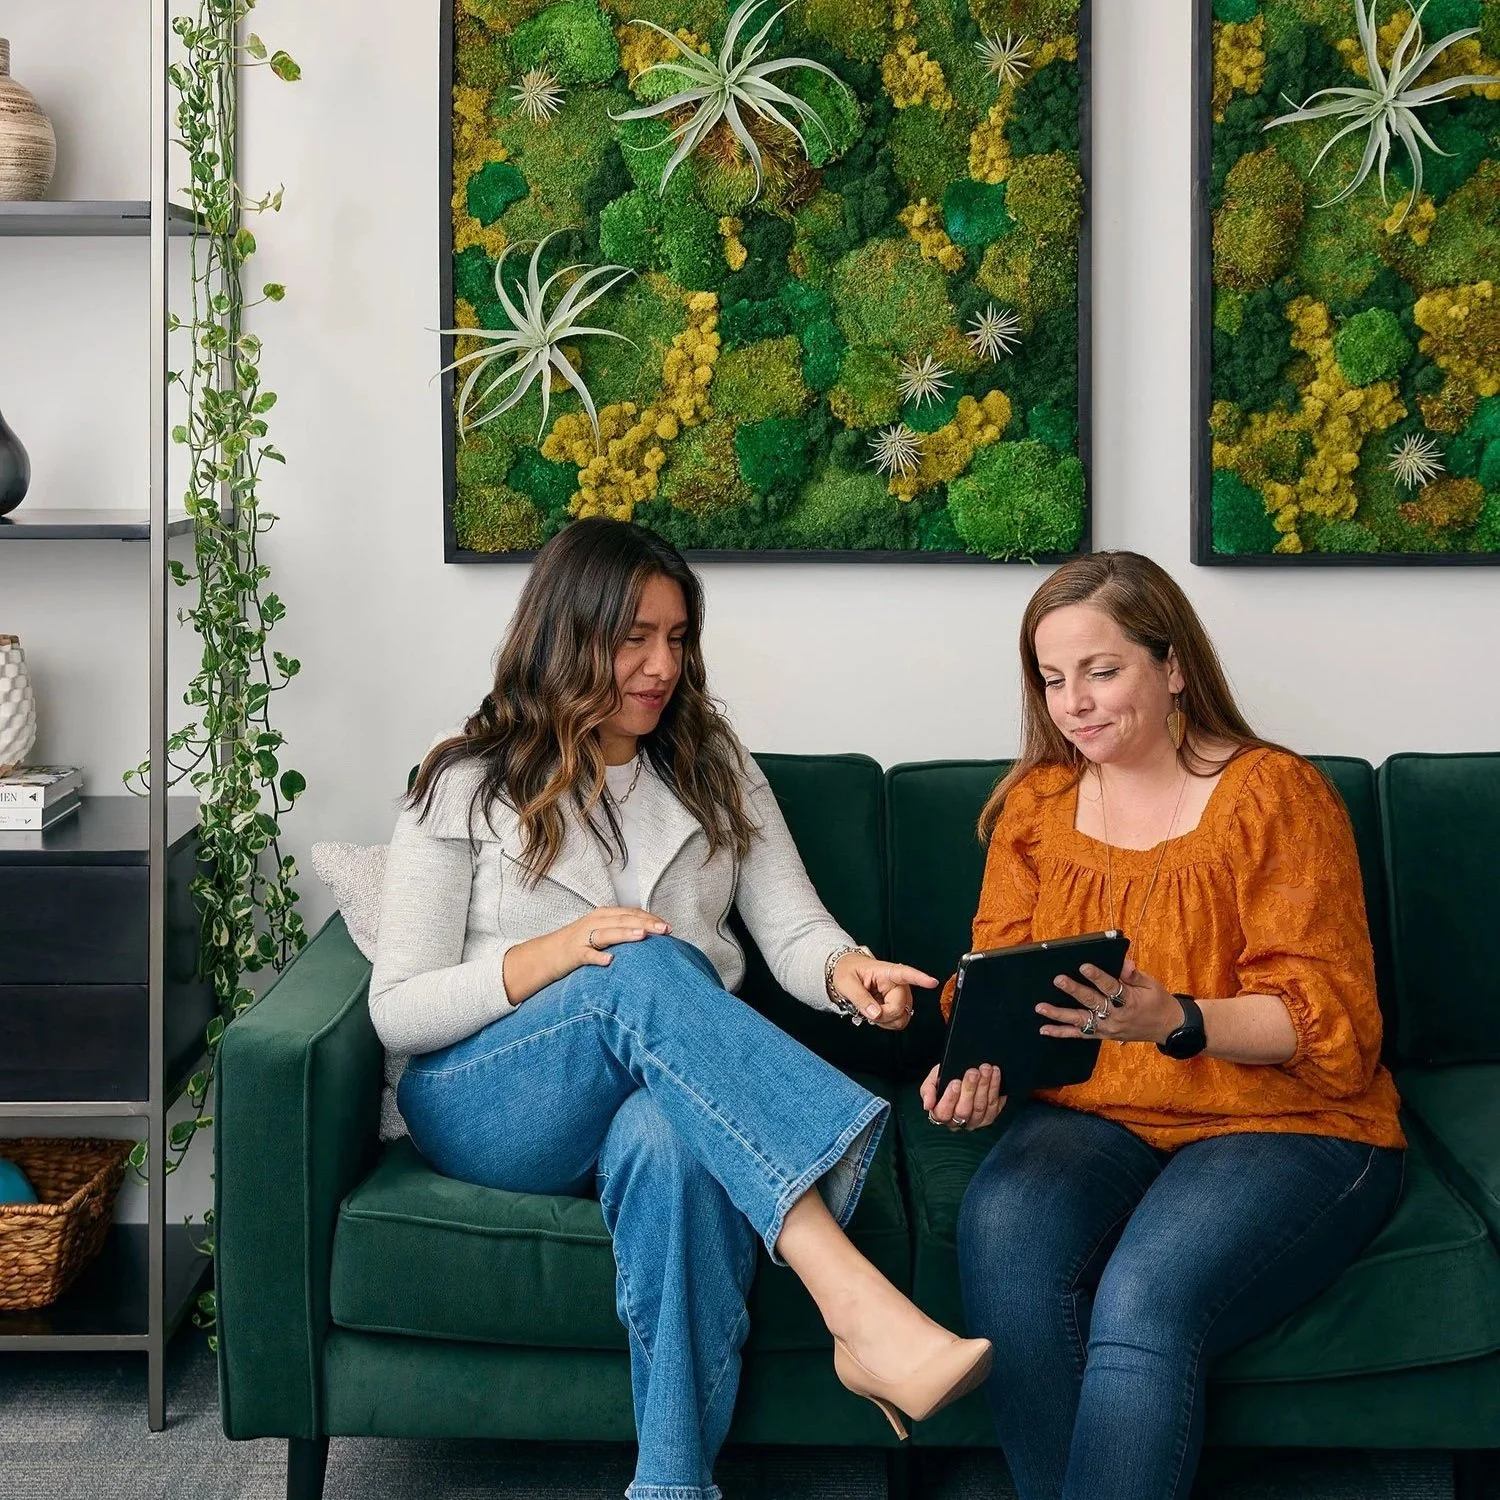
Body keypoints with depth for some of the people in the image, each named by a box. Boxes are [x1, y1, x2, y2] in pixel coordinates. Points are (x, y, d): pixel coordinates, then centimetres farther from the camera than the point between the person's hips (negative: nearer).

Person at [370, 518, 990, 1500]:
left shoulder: (714, 768, 14)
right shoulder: (467, 787, 4)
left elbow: (793, 930, 1)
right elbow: (397, 1010, -2)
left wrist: (845, 970, -23)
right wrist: (548, 957, -19)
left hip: (665, 1097, 2)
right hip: (478, 1109, -2)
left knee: (672, 1145, -39)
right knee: (648, 967, -36)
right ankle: (861, 1310, -50)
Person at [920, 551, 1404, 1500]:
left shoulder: (1275, 795, -4)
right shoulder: (1035, 803, 12)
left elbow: (1333, 1020, -9)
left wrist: (1175, 1021, -27)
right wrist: (979, 1071, -12)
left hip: (1285, 1126, -4)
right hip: (1092, 1118, 4)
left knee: (1145, 1299, -33)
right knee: (1003, 1228, -29)